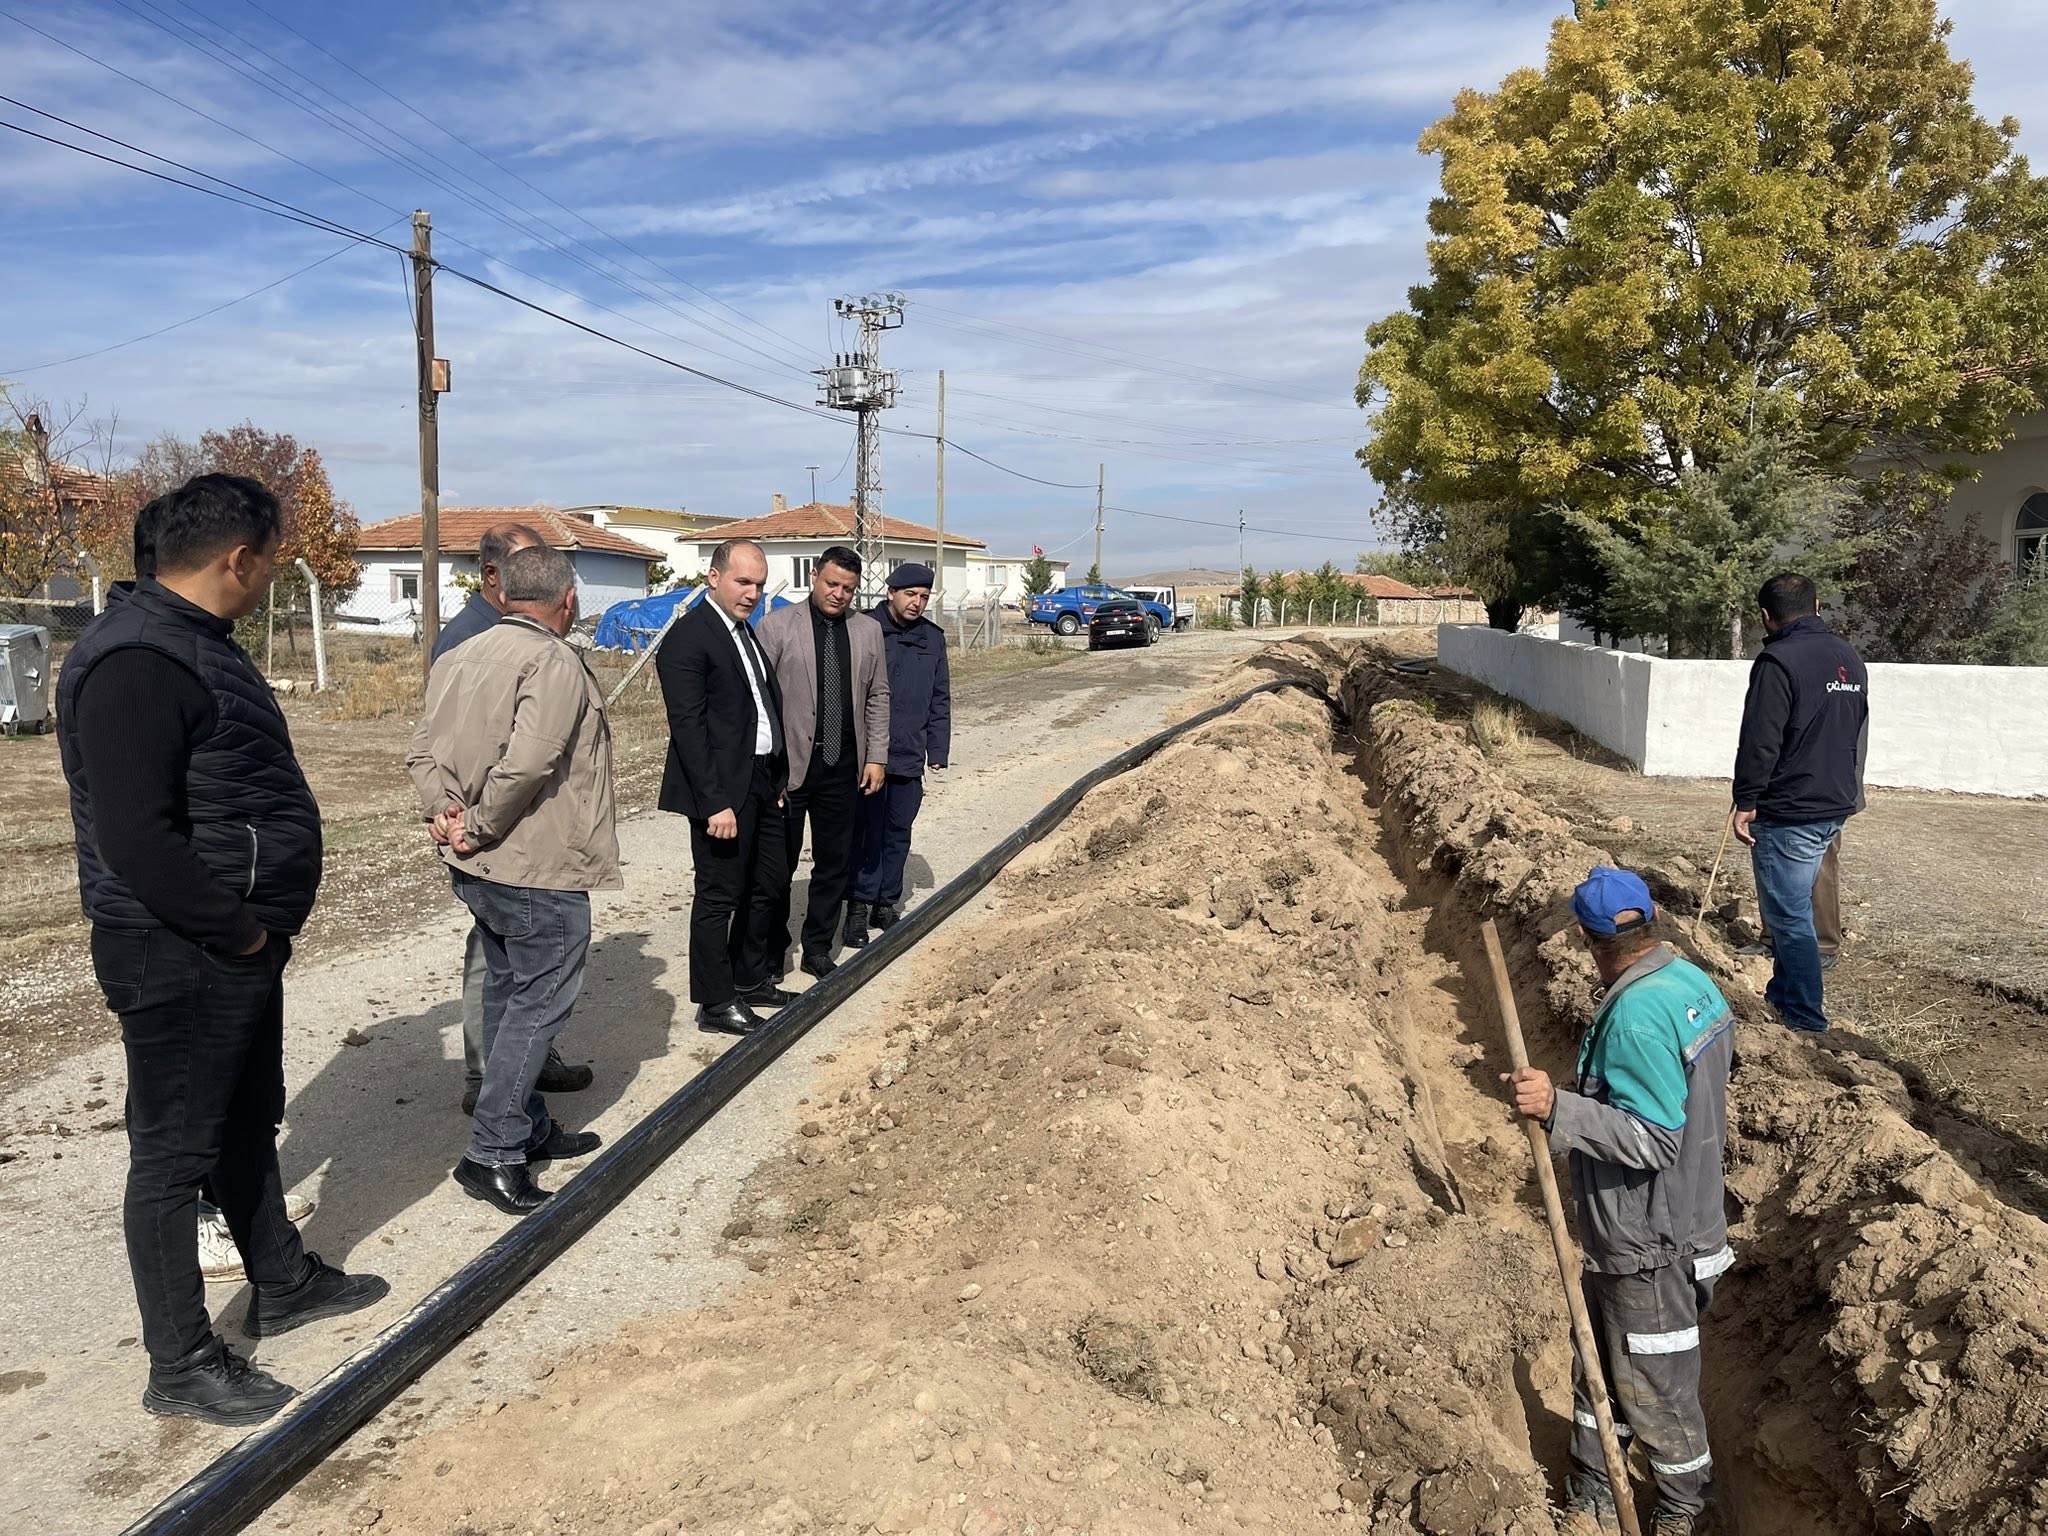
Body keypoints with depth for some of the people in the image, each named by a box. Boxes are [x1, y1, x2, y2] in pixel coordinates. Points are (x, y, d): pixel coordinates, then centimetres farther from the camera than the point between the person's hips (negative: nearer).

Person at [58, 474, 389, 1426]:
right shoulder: (138, 662, -23)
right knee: (175, 1155, 4)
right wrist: (237, 927, -18)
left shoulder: (194, 640, 11)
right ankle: (181, 1367, 19)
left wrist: (259, 925, 13)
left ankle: (283, 1284, 41)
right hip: (181, 961, -10)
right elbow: (134, 837, -29)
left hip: (238, 948, 10)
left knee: (250, 1124, 23)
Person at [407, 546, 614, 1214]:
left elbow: (424, 750, 3)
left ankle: (526, 1126, 30)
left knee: (507, 991, 18)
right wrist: (482, 828, -16)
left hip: (476, 871, 8)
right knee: (539, 1001, 1)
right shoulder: (555, 663, -17)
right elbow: (526, 764, -27)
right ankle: (494, 1153, 2)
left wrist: (444, 809, -6)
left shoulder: (460, 657, 8)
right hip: (540, 869, -8)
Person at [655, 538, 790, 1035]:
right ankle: (715, 1004, 11)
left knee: (764, 889, 18)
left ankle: (751, 980, 33)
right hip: (723, 791, -9)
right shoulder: (688, 637, -13)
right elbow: (688, 727, -18)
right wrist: (714, 802, -22)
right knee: (719, 896, 0)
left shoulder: (746, 630, 15)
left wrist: (778, 780, 13)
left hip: (763, 784, 9)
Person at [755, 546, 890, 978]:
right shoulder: (777, 626, -3)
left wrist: (876, 757, 5)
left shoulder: (868, 630, 8)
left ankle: (818, 948, 24)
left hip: (843, 766, 4)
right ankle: (774, 948, 23)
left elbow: (877, 698, 11)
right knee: (779, 865, 6)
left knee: (835, 863, 10)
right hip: (789, 764, -3)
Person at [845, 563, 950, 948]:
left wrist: (938, 750, 7)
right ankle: (860, 905, 10)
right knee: (866, 832, 0)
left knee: (899, 833, 11)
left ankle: (886, 902, 22)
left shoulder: (933, 638, 8)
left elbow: (940, 699, 12)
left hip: (910, 757, 4)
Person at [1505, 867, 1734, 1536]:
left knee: (1655, 1394, 12)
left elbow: (1652, 1140, -30)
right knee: (1600, 1371, 22)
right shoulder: (1694, 981, 0)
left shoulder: (1636, 1016, -29)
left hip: (1648, 1252, -10)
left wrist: (1558, 1108, -33)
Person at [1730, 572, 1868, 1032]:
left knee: (1788, 913, 0)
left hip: (1788, 813, -9)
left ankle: (1805, 1012, 7)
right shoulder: (1849, 657, 11)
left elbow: (1760, 741, -21)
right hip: (1835, 806, 9)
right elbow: (1858, 731, 21)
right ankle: (1784, 990, 31)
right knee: (1792, 905, 21)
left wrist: (1746, 802, -15)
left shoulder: (1778, 660, -17)